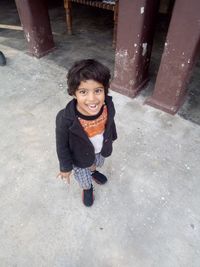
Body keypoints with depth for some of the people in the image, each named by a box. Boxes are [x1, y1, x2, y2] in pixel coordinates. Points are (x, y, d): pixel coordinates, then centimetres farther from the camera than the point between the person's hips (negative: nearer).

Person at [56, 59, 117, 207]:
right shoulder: (65, 119, -40)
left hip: (101, 150, 4)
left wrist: (112, 137, 11)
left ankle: (93, 171, 74)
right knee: (83, 178, 27)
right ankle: (87, 188, 63)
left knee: (97, 164, 37)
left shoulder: (108, 106, -30)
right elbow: (62, 146, -22)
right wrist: (65, 167, -10)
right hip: (80, 157, -3)